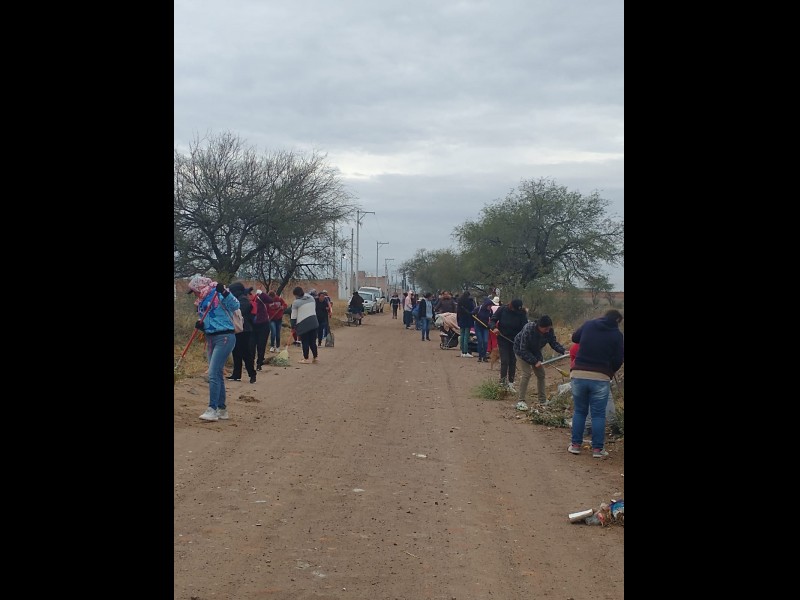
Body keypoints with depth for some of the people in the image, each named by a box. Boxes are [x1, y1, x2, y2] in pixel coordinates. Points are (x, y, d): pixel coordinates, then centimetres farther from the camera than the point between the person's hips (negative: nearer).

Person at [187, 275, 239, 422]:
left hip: (224, 337, -9)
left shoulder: (218, 295, -11)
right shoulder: (201, 302, 14)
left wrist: (224, 292, -35)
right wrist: (201, 325, -2)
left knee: (213, 374, -14)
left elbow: (235, 306, -23)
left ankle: (212, 410, -12)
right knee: (217, 375, 12)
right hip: (211, 338, 9)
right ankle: (222, 409, 20)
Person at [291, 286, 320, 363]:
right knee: (313, 341, 11)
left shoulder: (296, 302, -9)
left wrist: (293, 326, 6)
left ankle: (306, 359, 6)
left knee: (305, 342, 3)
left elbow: (293, 316, -4)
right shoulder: (311, 298, 8)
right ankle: (315, 358, 13)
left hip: (303, 324, -5)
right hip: (313, 322, 5)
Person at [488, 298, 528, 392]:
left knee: (513, 361, 4)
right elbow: (492, 320, -4)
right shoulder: (502, 310, -10)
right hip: (503, 339, -1)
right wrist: (494, 328, -27)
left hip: (515, 341, 1)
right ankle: (503, 381, -1)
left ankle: (510, 383, 13)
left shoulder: (522, 313, -10)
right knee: (505, 360, -10)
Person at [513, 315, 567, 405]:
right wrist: (535, 361, -31)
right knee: (527, 373, -19)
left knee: (541, 374, 4)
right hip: (521, 349, -6)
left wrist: (563, 351, -28)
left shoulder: (549, 331, -21)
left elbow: (554, 343, -9)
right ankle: (521, 401, -15)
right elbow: (523, 349, -31)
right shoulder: (528, 329, -37)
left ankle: (542, 400, 17)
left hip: (535, 351, 6)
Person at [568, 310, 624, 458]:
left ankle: (575, 444, 15)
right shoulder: (617, 335, -2)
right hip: (601, 378, -2)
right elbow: (618, 360, -2)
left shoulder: (588, 325, 5)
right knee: (598, 414, 6)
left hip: (579, 375, 2)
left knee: (579, 411, 15)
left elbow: (574, 337, 21)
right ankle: (597, 448, 7)